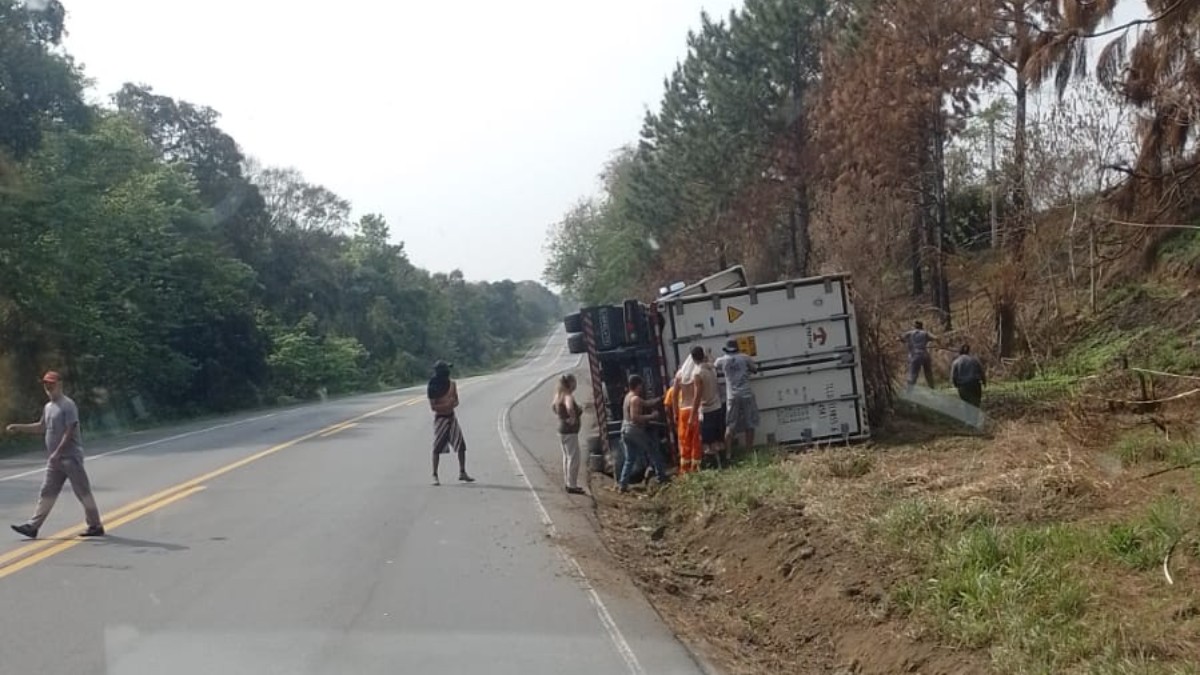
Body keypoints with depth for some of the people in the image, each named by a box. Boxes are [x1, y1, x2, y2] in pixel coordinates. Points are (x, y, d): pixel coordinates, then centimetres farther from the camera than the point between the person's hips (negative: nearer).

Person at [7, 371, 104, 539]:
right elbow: (42, 427, 28)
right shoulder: (48, 407, 14)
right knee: (47, 493, 9)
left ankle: (96, 526, 4)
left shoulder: (68, 405, -13)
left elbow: (69, 432, -19)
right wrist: (19, 428, 21)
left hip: (71, 457, -9)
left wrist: (57, 453, -21)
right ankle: (33, 526, 11)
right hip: (54, 459, 9)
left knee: (83, 491, -3)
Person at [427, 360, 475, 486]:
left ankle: (462, 473, 14)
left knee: (461, 445, 3)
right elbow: (433, 406, -15)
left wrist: (453, 403, -13)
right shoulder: (433, 387, -12)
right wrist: (447, 404, -26)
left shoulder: (452, 384, 4)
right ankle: (435, 475, 5)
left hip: (452, 417, 5)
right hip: (440, 418, -5)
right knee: (437, 448, -4)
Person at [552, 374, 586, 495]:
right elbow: (569, 408, -41)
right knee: (573, 458, -4)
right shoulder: (568, 396, -20)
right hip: (570, 431, -10)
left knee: (567, 457, 18)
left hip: (562, 430, 10)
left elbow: (553, 407, 24)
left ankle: (568, 482, 26)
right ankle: (572, 485, -1)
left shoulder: (560, 395, 8)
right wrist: (573, 418, -27)